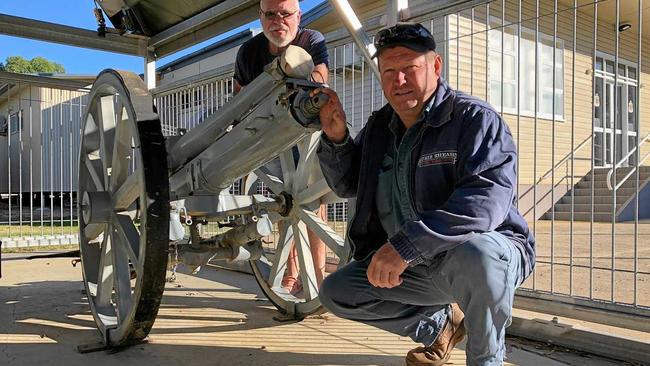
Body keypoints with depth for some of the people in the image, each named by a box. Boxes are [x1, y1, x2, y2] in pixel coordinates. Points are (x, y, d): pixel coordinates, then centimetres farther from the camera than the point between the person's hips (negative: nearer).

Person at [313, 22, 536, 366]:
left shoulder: (474, 118, -15)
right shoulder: (379, 126, 7)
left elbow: (489, 197, -32)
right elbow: (347, 185, 17)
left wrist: (408, 244, -40)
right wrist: (335, 138, -3)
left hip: (489, 250, -6)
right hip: (411, 266, 7)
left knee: (475, 254, -40)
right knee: (336, 293, -2)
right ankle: (439, 324, 16)